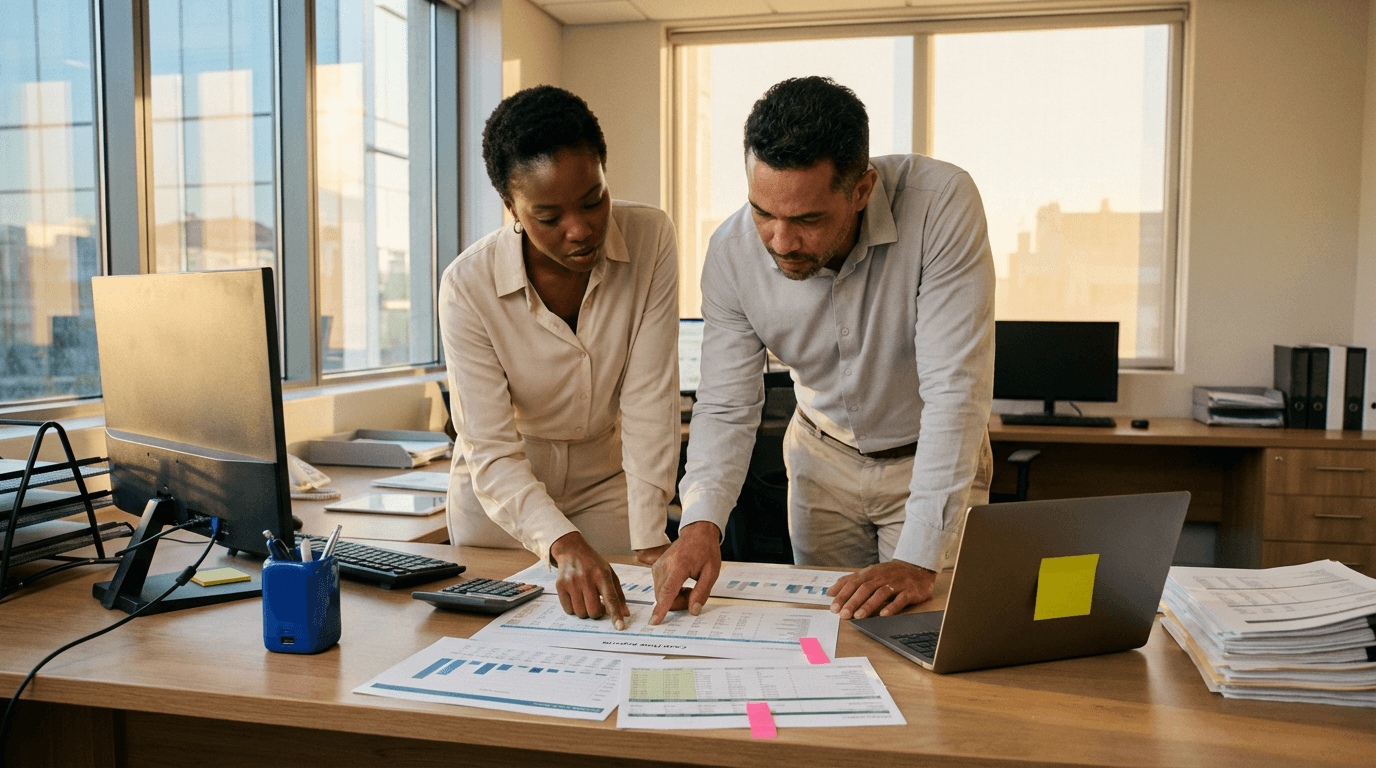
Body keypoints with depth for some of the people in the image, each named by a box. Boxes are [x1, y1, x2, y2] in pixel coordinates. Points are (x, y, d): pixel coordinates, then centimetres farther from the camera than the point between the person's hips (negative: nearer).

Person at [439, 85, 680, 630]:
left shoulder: (650, 240, -21)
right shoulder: (468, 285, -25)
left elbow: (650, 400, -22)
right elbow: (492, 453, -27)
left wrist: (649, 541, -28)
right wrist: (562, 543, -44)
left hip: (606, 488, 1)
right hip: (499, 501, -1)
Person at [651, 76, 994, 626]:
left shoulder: (940, 204, -32)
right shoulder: (732, 251, -21)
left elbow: (955, 389, -33)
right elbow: (725, 408, -14)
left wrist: (918, 561, -37)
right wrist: (701, 522, -33)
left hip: (932, 456, -2)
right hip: (823, 456, 3)